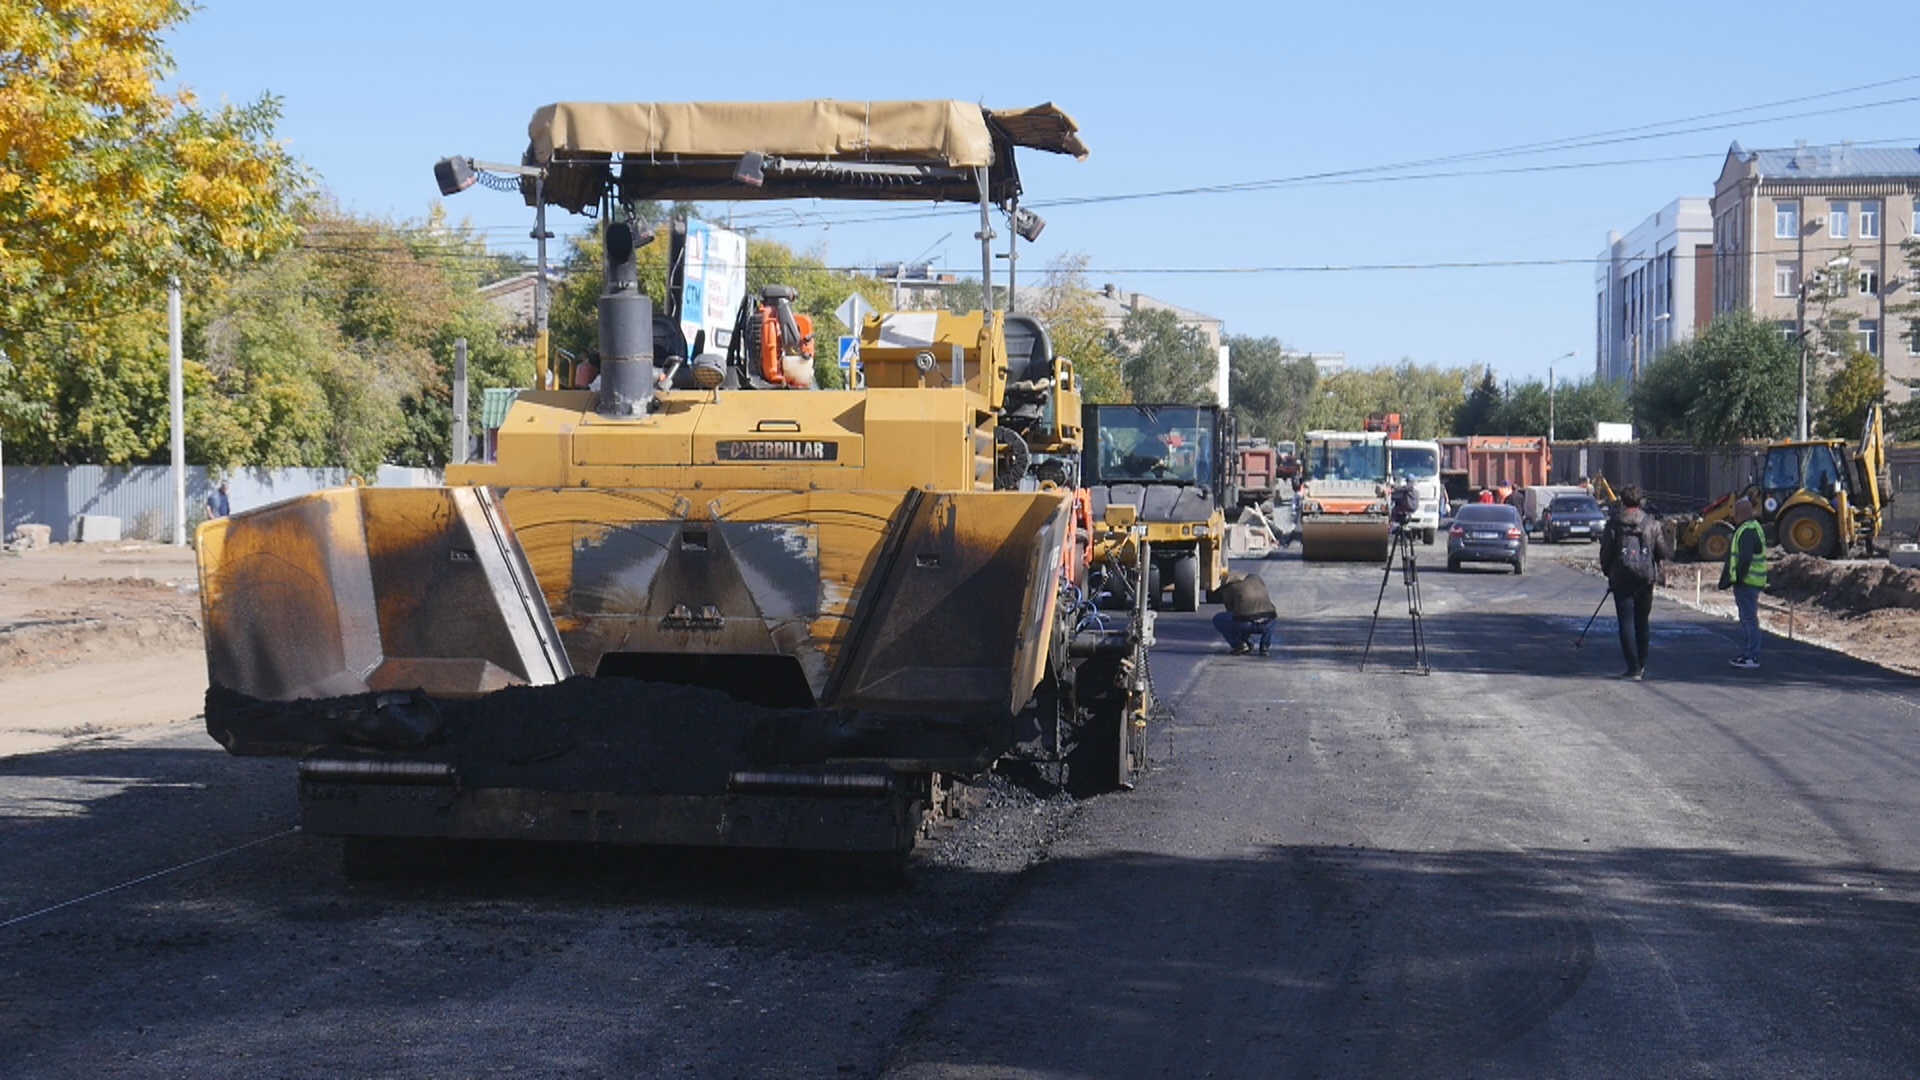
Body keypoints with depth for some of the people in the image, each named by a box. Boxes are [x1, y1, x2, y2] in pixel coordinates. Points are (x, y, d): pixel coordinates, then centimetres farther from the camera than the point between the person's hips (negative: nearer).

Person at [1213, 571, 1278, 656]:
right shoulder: (1256, 578, 32)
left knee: (1218, 620, 21)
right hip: (1265, 624, 4)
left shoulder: (1227, 589, 21)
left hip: (1246, 623, -4)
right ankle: (1264, 647, 21)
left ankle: (1239, 645, 8)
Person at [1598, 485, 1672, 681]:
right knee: (1642, 622, 16)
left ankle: (1633, 668, -9)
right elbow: (1665, 552, 2)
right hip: (1646, 578, 3)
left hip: (1622, 579, -3)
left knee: (1626, 623, -1)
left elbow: (1605, 554, -1)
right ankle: (1641, 666, 22)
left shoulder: (1614, 525, -5)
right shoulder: (1652, 524, 0)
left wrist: (1608, 573, 18)